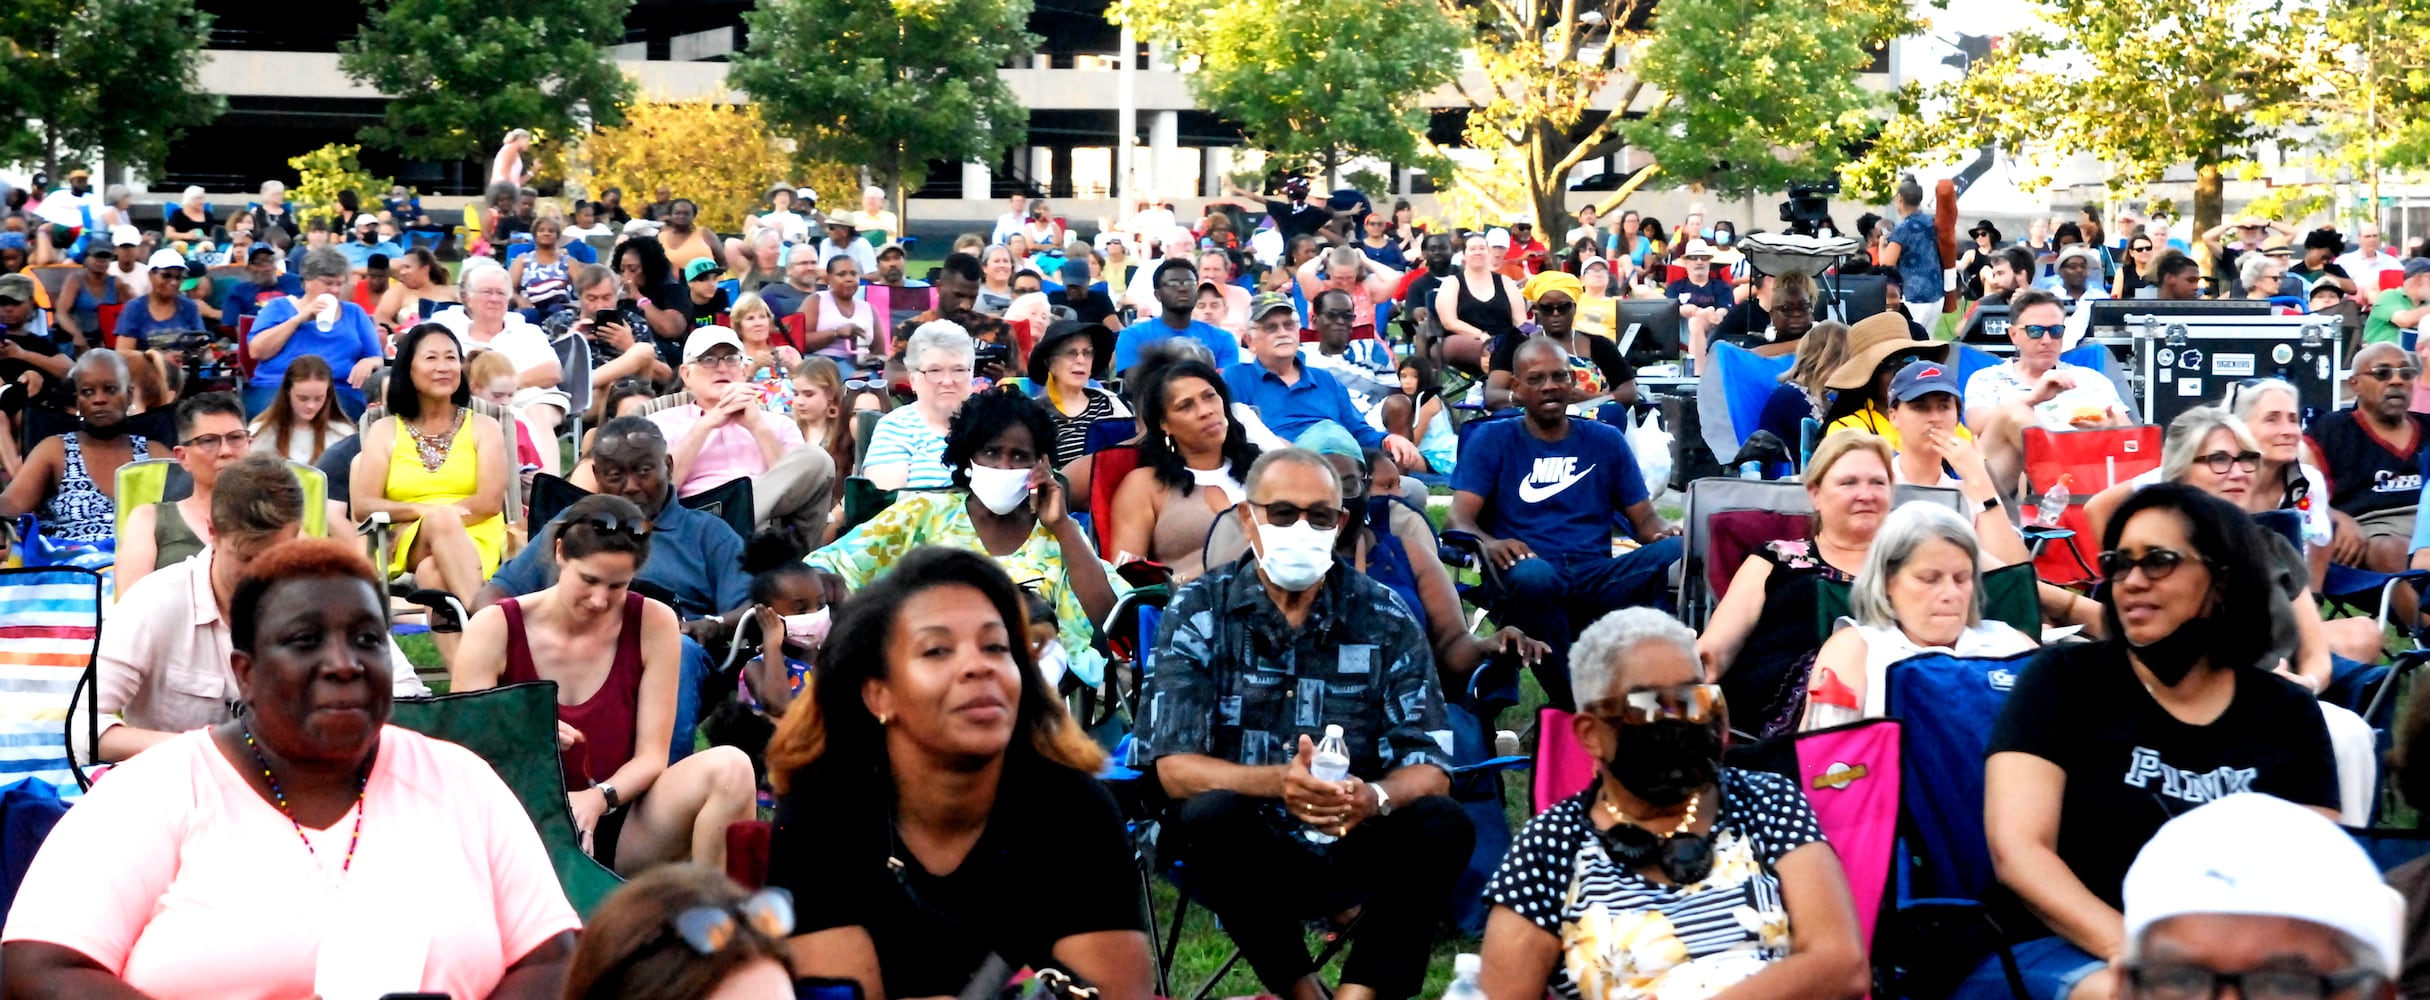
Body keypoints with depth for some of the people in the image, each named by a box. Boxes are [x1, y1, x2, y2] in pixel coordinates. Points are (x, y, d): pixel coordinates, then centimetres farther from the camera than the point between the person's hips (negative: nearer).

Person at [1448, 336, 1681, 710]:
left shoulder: (1606, 440, 20)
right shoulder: (1492, 440, 12)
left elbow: (1644, 517, 15)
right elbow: (1460, 519, 0)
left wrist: (1665, 531, -10)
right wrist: (1490, 543, -23)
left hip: (1597, 577, 3)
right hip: (1524, 581, -2)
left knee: (1678, 553, -27)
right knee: (1534, 574, -41)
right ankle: (1569, 704, -26)